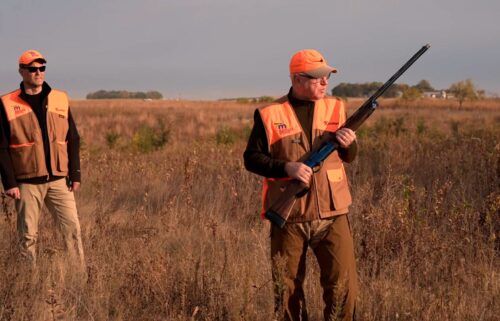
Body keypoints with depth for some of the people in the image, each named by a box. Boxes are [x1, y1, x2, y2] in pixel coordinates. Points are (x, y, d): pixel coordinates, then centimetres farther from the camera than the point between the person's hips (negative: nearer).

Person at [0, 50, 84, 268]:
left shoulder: (60, 99, 7)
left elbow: (73, 140, 9)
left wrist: (75, 174, 3)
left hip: (58, 180, 2)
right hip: (27, 182, -2)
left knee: (72, 227, -3)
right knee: (28, 234, 5)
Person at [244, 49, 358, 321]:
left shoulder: (335, 108, 6)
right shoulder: (269, 114, -3)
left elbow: (348, 157, 13)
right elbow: (251, 158, -2)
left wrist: (348, 143, -11)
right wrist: (287, 167, -17)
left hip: (331, 214, 2)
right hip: (288, 217, -1)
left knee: (343, 284, -3)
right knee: (287, 287, 10)